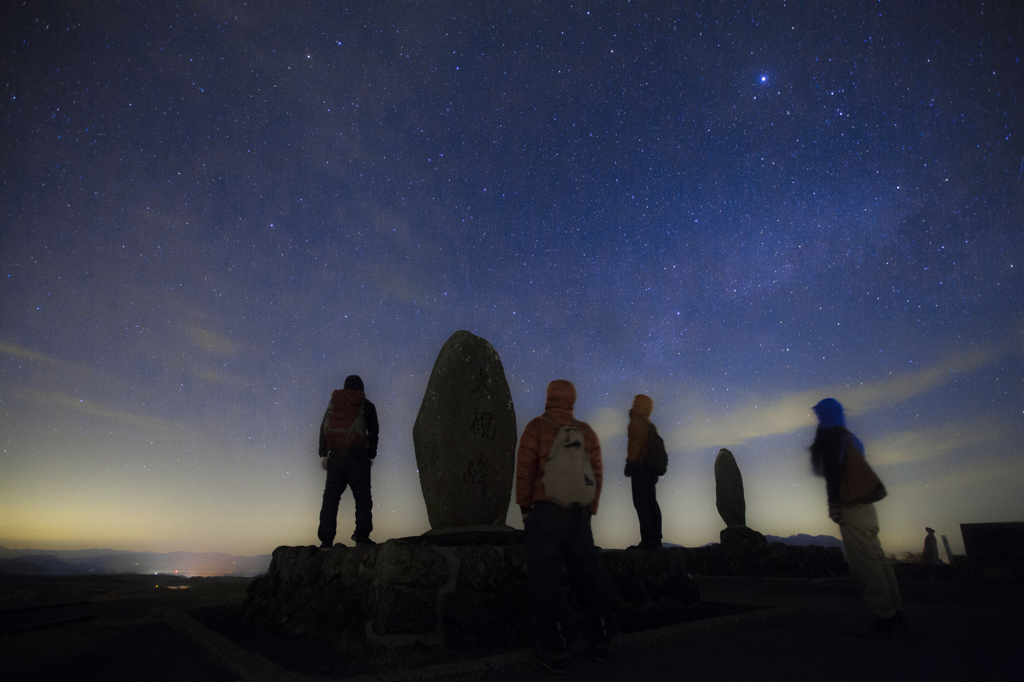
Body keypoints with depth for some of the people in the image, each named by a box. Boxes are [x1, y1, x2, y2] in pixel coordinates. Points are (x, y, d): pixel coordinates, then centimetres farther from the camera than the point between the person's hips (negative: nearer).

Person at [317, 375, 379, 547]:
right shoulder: (367, 406, 6)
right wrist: (371, 455, 14)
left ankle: (326, 540, 2)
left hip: (336, 456, 2)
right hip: (358, 457, -2)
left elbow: (324, 428, 7)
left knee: (331, 497, 6)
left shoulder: (334, 403, 11)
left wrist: (323, 454, 8)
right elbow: (374, 433, 6)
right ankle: (362, 536, 1)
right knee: (362, 496, 5)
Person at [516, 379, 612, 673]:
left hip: (544, 509, -4)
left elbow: (525, 469, -10)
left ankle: (556, 649, 4)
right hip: (579, 514, 5)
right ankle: (599, 639, 23)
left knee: (544, 576, 1)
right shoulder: (587, 432, 7)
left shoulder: (537, 427, -6)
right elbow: (597, 475, 7)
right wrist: (589, 512, 15)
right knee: (586, 573, 14)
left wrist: (524, 507, 0)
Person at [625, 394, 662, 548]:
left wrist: (630, 462, -21)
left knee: (641, 503, -8)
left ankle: (647, 539, -10)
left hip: (639, 467, -9)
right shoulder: (649, 424, 18)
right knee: (651, 502, 11)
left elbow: (637, 442, -21)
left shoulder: (637, 421, -9)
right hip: (650, 469, 9)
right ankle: (656, 538, 15)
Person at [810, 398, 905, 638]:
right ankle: (895, 614, 13)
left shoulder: (830, 436, -6)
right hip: (864, 506, 10)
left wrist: (834, 503, -20)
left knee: (864, 563, -9)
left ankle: (885, 618, -8)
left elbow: (833, 471, -17)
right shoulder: (847, 437, 22)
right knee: (877, 560, 10)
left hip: (851, 508, -10)